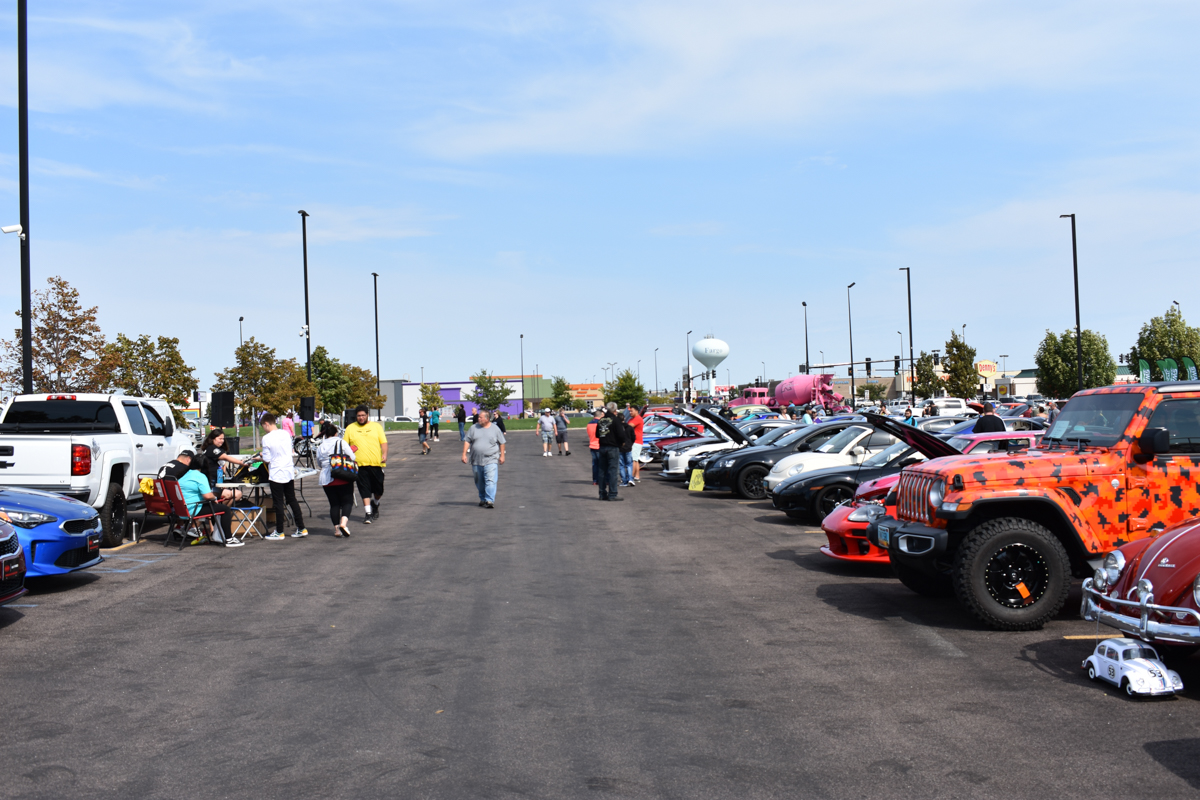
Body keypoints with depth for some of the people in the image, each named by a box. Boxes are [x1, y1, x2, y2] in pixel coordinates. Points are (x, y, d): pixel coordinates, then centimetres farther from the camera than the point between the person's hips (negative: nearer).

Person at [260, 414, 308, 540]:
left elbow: (267, 459, -12)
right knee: (292, 500, 13)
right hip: (289, 472, 6)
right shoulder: (286, 434, 4)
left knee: (278, 503, 3)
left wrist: (259, 458, 8)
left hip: (276, 474, -6)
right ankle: (301, 528, 15)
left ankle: (279, 532, 10)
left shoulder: (267, 438, -14)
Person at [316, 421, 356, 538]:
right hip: (343, 478, -4)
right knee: (347, 501, 1)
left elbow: (319, 465, 18)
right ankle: (343, 522, -20)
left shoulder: (320, 447, 10)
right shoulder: (341, 443, -2)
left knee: (334, 503, 10)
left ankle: (336, 528, 8)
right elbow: (353, 458, -3)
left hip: (326, 479, 4)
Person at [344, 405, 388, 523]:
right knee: (365, 490, -5)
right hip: (360, 464, -1)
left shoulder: (376, 426, 10)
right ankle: (368, 514, -1)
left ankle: (375, 504, 36)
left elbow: (383, 442, 5)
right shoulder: (350, 428, 9)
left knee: (378, 490, 7)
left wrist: (384, 454, -11)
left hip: (376, 463, 1)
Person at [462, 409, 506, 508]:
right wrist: (464, 454, -1)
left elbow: (501, 443, 9)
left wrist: (502, 455, 6)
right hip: (476, 461, 3)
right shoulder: (474, 428, 6)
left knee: (490, 481, -14)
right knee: (479, 482, 12)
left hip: (491, 460, -3)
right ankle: (482, 499, 27)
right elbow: (467, 441, 6)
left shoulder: (495, 429, 2)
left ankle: (490, 501, -16)